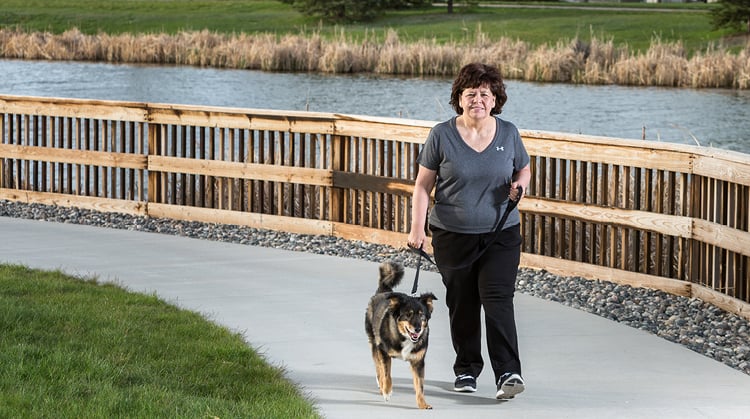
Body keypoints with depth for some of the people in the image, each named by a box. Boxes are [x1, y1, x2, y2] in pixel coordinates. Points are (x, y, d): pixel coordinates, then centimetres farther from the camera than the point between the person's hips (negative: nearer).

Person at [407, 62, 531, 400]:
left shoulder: (508, 133, 2)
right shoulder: (442, 135, -4)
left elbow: (524, 170, 16)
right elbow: (423, 185, 0)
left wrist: (519, 185, -8)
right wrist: (417, 228, -7)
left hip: (501, 235, 0)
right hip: (452, 237, 0)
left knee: (498, 299, -12)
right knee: (461, 305, 9)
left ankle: (508, 373, -16)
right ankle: (466, 370, 24)